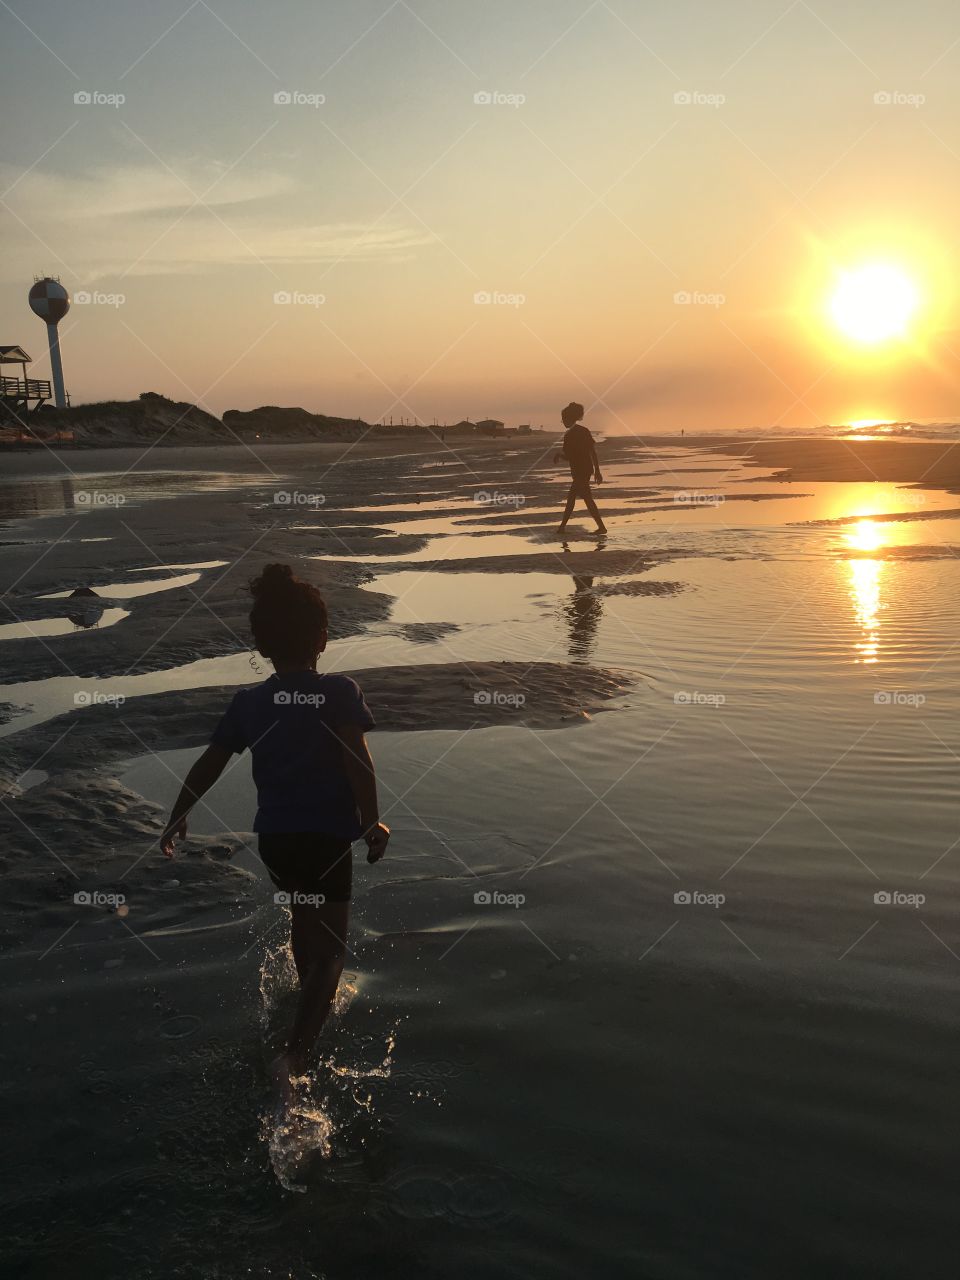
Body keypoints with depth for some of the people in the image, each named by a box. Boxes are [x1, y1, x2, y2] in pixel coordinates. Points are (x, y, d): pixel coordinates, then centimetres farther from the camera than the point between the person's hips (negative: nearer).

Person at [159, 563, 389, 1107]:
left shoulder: (249, 703, -1)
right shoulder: (340, 693, -13)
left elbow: (208, 766, 4)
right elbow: (358, 762, -23)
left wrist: (178, 818, 18)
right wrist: (373, 824, -12)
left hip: (275, 837, 5)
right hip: (328, 837, -5)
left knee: (304, 920, 30)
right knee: (331, 946, 1)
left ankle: (316, 1005, 52)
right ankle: (296, 1054, -17)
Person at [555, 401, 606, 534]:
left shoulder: (569, 434, -14)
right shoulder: (584, 431, 9)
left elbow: (568, 456, -14)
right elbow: (593, 452, 9)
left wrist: (558, 454, 7)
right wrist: (597, 471, 13)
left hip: (579, 471, -8)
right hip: (588, 469, 8)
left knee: (588, 499, -4)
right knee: (571, 498, 14)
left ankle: (601, 527, -4)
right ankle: (562, 526, 18)